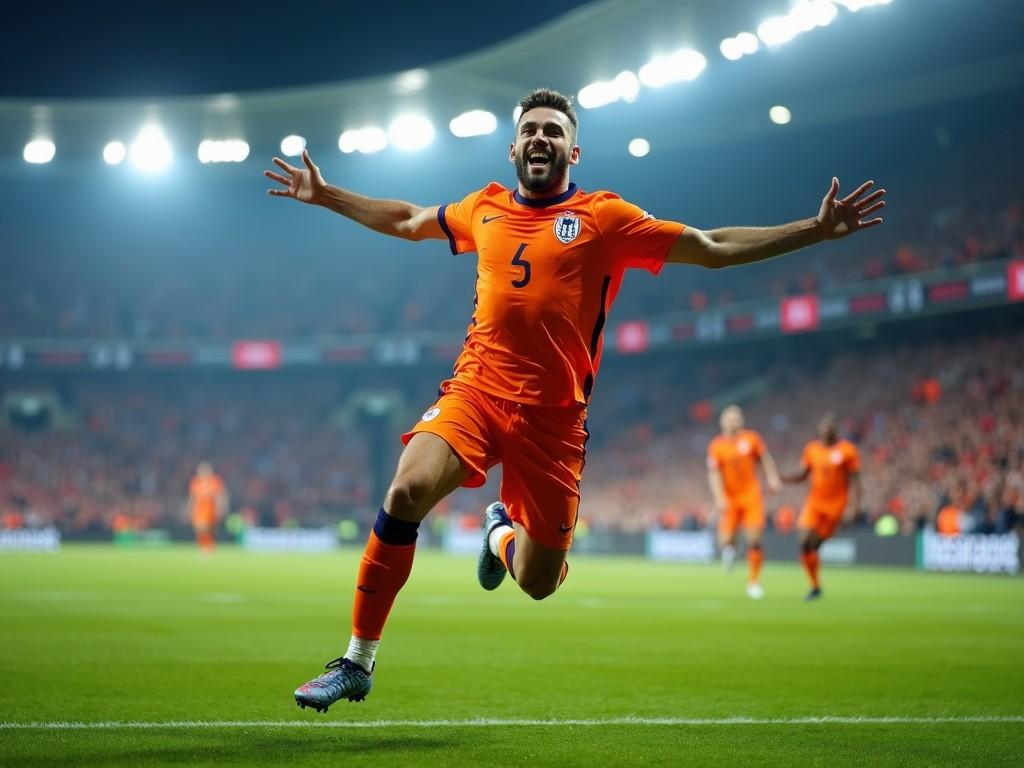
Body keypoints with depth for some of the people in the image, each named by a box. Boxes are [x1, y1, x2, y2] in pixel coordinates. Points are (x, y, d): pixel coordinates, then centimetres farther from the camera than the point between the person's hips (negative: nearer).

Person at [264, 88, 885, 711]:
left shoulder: (604, 217, 3)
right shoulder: (484, 209, 13)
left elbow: (714, 249, 3)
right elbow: (405, 221, 33)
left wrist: (817, 229, -3)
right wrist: (325, 195, 34)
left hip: (553, 418, -1)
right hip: (476, 390, 1)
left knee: (538, 584, 2)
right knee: (407, 491, -27)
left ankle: (503, 531, 41)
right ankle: (358, 663, -13)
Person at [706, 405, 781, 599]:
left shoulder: (751, 439, 0)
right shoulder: (716, 446, -4)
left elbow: (765, 459, 12)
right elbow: (713, 474, -6)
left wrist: (772, 478, 0)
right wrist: (719, 499, -16)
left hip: (751, 496, 1)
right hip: (729, 499, -1)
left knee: (754, 540, -9)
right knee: (726, 541, -9)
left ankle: (754, 581, 3)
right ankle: (729, 550, 29)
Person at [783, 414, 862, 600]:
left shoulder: (848, 450, -5)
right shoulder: (811, 449, 5)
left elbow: (854, 481, -4)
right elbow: (802, 475, 10)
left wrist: (853, 506, -12)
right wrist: (781, 478, -7)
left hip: (836, 506, -3)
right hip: (814, 503, 3)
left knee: (814, 544, -3)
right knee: (804, 543, -13)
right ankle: (815, 586, -1)